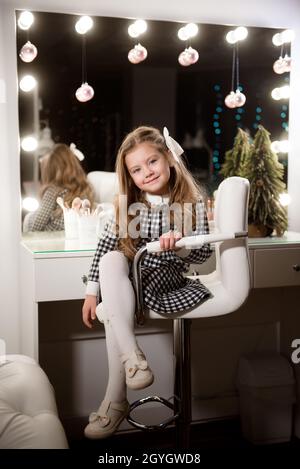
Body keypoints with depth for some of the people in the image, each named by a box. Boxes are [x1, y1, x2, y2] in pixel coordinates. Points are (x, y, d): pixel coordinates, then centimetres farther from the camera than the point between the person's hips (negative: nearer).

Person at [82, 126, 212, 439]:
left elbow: (203, 253, -11)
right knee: (111, 259, -32)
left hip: (167, 277, -3)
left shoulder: (191, 202, -5)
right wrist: (92, 293, -3)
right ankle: (131, 354, -36)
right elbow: (104, 247, 1)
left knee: (114, 310, -30)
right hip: (127, 278, 3)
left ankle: (115, 400, -22)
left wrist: (179, 243, -33)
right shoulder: (128, 204, 2)